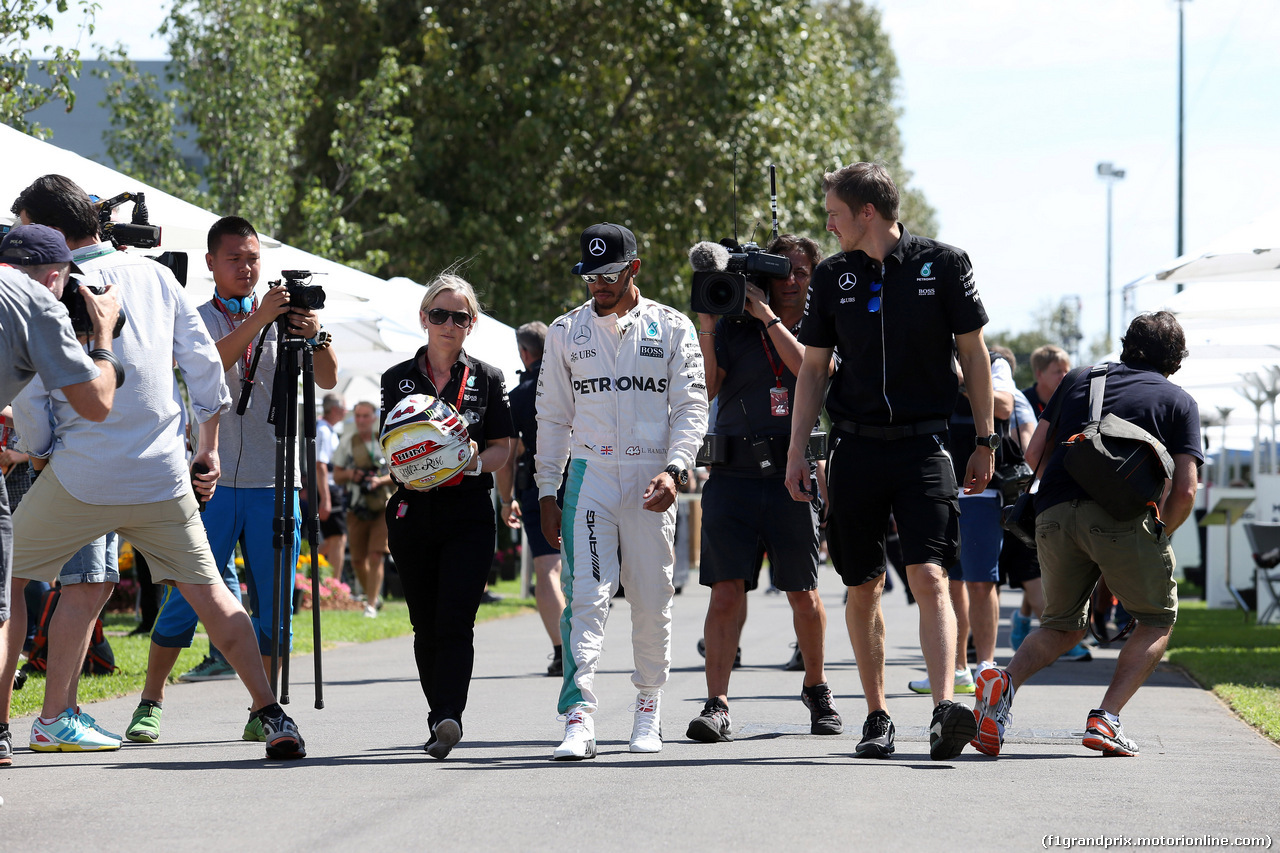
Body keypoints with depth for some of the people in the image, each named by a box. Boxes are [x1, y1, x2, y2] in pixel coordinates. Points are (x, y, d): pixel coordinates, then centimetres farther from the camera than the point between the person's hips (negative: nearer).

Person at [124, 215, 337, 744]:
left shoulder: (283, 317, 11)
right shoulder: (197, 319, 5)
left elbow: (328, 380, 0)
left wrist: (316, 337, -19)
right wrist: (256, 321, -27)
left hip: (273, 484, 2)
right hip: (211, 480, -2)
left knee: (274, 607, 1)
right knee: (186, 599, -5)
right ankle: (150, 704, 5)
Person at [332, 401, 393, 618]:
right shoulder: (346, 443, 7)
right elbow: (337, 476, 11)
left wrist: (381, 480, -17)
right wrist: (349, 474, -12)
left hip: (384, 508, -3)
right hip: (357, 508, 3)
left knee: (375, 557, -12)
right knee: (358, 560, 5)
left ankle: (371, 606, -9)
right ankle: (373, 596, 27)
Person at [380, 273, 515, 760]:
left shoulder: (487, 380, 8)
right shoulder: (398, 379, 10)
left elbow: (503, 448, 5)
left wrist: (472, 463, -16)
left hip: (469, 513, -2)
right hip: (413, 509, 2)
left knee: (455, 622, -15)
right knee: (426, 624, 7)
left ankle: (449, 716, -25)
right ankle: (441, 717, 18)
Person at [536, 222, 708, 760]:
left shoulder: (671, 329, 5)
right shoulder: (566, 331, 10)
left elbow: (690, 409, 1)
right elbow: (553, 417, 13)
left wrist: (674, 470, -14)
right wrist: (547, 493, 7)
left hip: (650, 478, 0)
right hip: (589, 475, 0)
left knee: (652, 600, 4)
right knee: (586, 594, -12)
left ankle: (649, 706, 22)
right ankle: (579, 719, -19)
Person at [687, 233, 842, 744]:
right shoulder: (734, 329, 9)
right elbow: (706, 388, 0)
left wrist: (768, 315, -11)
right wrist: (706, 326, -9)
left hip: (793, 477, 0)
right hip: (733, 476, 0)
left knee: (803, 596, 8)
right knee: (726, 591, -9)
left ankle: (816, 688, 30)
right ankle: (717, 706, -11)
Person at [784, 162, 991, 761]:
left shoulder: (942, 264, 0)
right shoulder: (832, 277, 9)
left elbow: (974, 354, 5)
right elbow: (812, 368, 13)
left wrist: (985, 442, 4)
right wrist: (796, 452, 7)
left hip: (921, 443, -3)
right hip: (855, 446, 3)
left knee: (929, 578, -17)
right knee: (862, 588, 7)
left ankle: (944, 711, -26)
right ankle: (877, 717, 18)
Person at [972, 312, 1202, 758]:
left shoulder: (1080, 381, 26)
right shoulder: (1178, 401, 16)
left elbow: (1034, 454, 23)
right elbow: (1185, 490, 6)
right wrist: (1161, 533, 22)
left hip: (1053, 515, 4)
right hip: (1121, 516, -4)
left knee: (1063, 624, 22)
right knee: (1157, 620, 17)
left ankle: (1006, 680, -9)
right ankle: (1106, 718, -2)